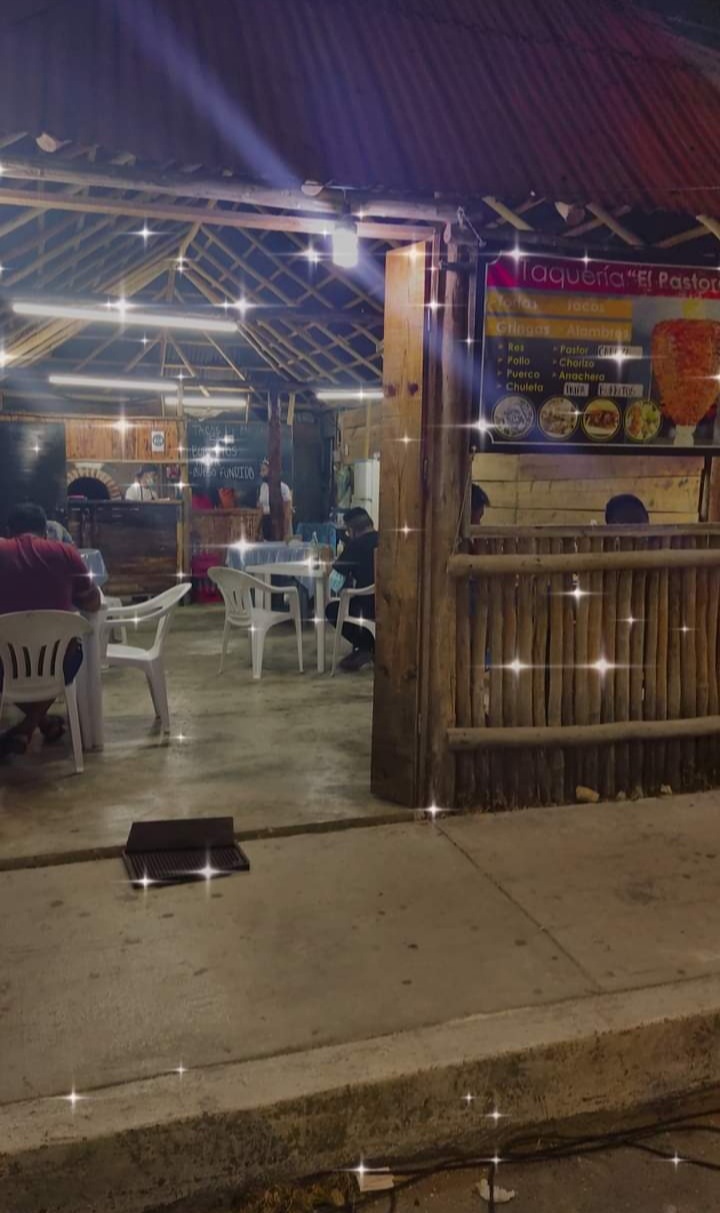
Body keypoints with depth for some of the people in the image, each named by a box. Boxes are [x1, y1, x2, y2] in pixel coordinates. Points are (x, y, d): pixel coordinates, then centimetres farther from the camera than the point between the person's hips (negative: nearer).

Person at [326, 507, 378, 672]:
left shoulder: (355, 545, -10)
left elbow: (334, 582, -8)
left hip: (369, 607, -6)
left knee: (332, 609, 23)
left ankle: (363, 647, 15)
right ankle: (373, 646, 27)